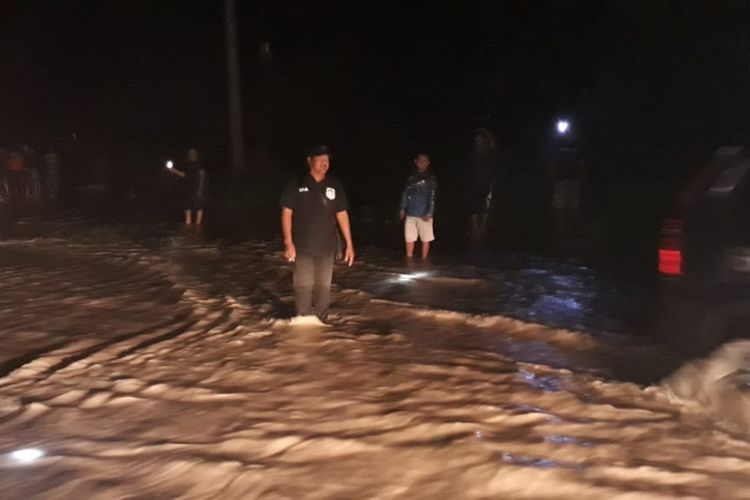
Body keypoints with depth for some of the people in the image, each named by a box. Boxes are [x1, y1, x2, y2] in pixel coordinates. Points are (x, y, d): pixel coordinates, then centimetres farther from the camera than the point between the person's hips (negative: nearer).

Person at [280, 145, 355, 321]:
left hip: (327, 246, 2)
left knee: (324, 286, 8)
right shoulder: (297, 184, -4)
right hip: (302, 246, -2)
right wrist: (288, 242, -11)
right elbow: (286, 213, -4)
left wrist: (349, 244, 3)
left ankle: (320, 321, 20)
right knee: (303, 285, -1)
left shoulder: (335, 185, 3)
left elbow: (342, 215, 6)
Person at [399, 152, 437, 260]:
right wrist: (403, 209, 8)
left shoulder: (431, 178, -2)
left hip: (424, 214, -4)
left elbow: (432, 197, -8)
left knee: (425, 238, 2)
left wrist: (429, 213, -16)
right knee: (409, 238, 6)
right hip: (411, 213, 4)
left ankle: (424, 260, 10)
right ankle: (409, 259, 16)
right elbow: (405, 193, 14)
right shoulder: (411, 177, 11)